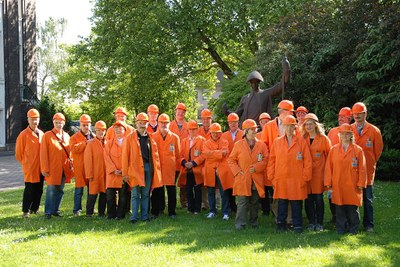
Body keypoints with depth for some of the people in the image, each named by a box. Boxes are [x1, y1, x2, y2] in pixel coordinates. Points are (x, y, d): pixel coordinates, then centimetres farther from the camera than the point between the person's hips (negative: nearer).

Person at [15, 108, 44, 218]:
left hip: (41, 168, 5)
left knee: (39, 190, 11)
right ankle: (26, 211, 6)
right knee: (29, 190, -3)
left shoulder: (42, 134, 8)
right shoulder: (23, 135, -8)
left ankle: (35, 209, 23)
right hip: (30, 168, -5)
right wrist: (26, 163, 4)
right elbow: (18, 153, -2)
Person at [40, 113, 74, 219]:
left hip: (64, 169, 5)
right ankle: (48, 212, 5)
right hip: (52, 169, -5)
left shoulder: (66, 136, 11)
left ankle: (56, 210, 22)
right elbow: (43, 153, -6)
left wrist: (71, 166, 8)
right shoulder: (47, 135, -3)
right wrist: (44, 169, -11)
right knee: (51, 190, -5)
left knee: (60, 190, 10)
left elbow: (69, 152, 15)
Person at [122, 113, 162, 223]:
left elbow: (155, 155, 13)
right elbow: (125, 156, -2)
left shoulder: (150, 138, 13)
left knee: (146, 194, 9)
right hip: (135, 168, -3)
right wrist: (125, 173, -7)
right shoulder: (130, 138, 1)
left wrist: (157, 170, 5)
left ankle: (144, 215, 15)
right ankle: (134, 216, 4)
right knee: (135, 194, -2)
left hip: (149, 168, 3)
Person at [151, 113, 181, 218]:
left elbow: (178, 155, 12)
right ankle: (155, 211, 15)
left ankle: (172, 212, 14)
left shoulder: (175, 137, 6)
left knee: (171, 191, 4)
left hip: (170, 169, 0)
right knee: (156, 191, 4)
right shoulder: (153, 137, 5)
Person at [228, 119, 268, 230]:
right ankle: (240, 223, 0)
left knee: (255, 203, 10)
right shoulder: (238, 144, 3)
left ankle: (254, 222, 23)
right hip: (242, 179, -2)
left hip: (256, 180, 2)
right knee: (242, 202, -5)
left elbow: (265, 160, 2)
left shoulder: (261, 145, 6)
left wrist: (256, 167, -12)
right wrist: (237, 171, -6)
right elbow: (231, 160, 7)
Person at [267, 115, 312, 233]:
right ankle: (280, 224, 17)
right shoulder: (277, 142, 8)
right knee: (281, 203, 6)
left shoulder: (302, 142, 2)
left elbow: (308, 161, 1)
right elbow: (272, 160, 9)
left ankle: (297, 225, 13)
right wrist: (272, 177, 3)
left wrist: (305, 177, -4)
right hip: (280, 179, 2)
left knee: (296, 204, 3)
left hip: (297, 180, -2)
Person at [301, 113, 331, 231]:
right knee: (308, 199, 4)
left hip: (319, 172, -3)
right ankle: (311, 222, 15)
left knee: (319, 198, 1)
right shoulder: (303, 139, 7)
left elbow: (329, 155, 3)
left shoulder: (323, 139, -1)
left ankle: (319, 223, 11)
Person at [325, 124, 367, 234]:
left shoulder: (358, 150, 1)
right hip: (338, 185, 2)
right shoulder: (333, 149, 6)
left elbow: (362, 168, 0)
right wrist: (328, 182, 1)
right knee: (340, 208, 6)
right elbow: (328, 167, 5)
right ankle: (341, 228, 16)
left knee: (353, 208, 4)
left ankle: (353, 229, 17)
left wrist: (361, 183, -4)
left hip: (352, 185, -1)